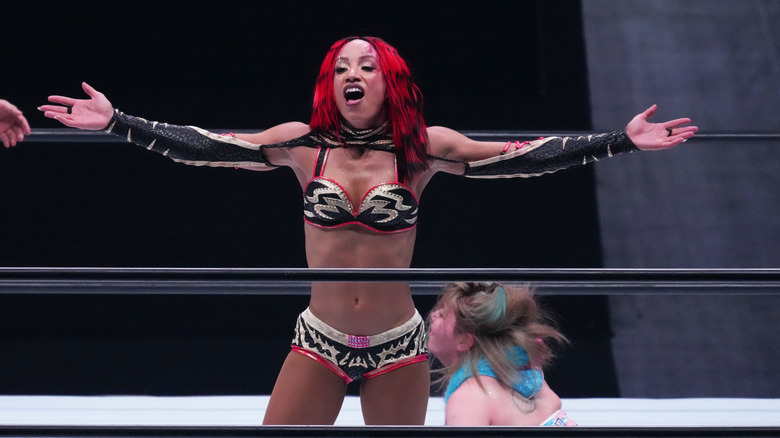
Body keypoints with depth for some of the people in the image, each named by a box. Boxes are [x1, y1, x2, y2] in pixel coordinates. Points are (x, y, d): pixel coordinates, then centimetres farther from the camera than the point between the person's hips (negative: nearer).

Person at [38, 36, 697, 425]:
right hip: (320, 343, 1)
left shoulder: (423, 149, -4)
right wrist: (116, 122, -8)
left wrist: (622, 140, -11)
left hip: (398, 348, -1)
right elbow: (205, 147, -2)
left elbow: (520, 157, -6)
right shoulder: (304, 143, -1)